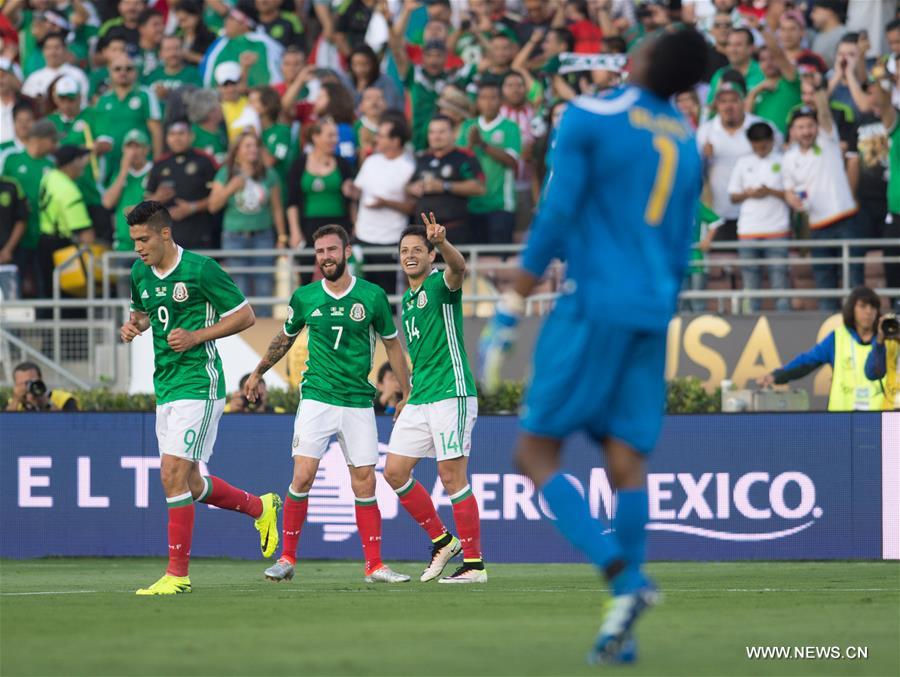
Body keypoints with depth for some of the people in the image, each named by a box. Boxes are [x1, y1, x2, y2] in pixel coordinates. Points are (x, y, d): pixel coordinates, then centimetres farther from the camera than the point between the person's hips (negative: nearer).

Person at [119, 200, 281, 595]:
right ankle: (260, 508, 37)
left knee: (173, 473, -15)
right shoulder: (140, 272, 8)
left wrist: (196, 336, -16)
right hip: (165, 388, 8)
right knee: (189, 483, 12)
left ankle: (177, 573, -10)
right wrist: (132, 325, 3)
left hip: (198, 383, -8)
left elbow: (245, 315, -6)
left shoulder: (200, 269, -12)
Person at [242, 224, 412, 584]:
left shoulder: (372, 296, -1)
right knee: (302, 476, -10)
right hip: (316, 398, 0)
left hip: (359, 402, 0)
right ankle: (287, 559, 1)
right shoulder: (304, 297, 2)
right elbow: (285, 338, 21)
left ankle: (375, 565, 5)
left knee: (365, 483, -1)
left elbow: (392, 344, 10)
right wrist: (258, 373, 30)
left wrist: (407, 395, 11)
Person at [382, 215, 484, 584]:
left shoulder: (441, 285, -7)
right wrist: (407, 399, 28)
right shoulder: (408, 299, 18)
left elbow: (459, 267, -32)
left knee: (453, 478, -8)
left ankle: (474, 564, -3)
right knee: (394, 472, 6)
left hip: (450, 394, -9)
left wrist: (442, 241, -53)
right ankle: (441, 540, 19)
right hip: (419, 400, 9)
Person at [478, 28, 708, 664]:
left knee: (537, 451, -1)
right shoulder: (688, 144, 14)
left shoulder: (590, 116, -5)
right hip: (653, 313, 6)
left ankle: (624, 576, -19)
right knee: (627, 461, 4)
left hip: (595, 303, -6)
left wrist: (511, 309, -4)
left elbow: (555, 217, -9)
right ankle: (623, 632, -2)